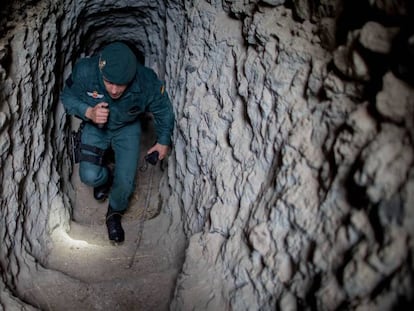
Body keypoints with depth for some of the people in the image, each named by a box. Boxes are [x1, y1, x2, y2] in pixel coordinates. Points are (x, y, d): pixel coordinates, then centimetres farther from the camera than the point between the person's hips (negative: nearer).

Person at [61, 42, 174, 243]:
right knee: (90, 176, -16)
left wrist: (163, 141, 0)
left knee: (125, 182, -9)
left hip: (127, 129, 0)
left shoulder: (147, 83, -34)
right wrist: (88, 112, -33)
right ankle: (105, 179, 24)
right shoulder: (84, 71, -34)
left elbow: (163, 110, -12)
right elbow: (67, 97, -13)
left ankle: (115, 213, 25)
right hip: (94, 127, 1)